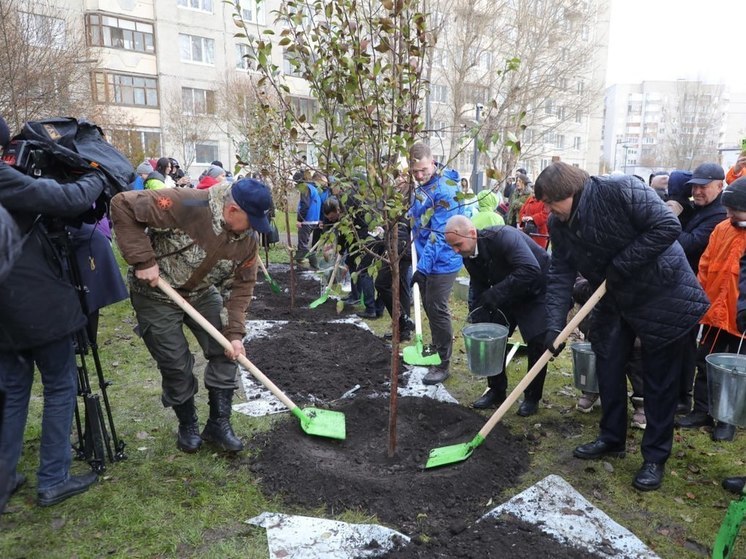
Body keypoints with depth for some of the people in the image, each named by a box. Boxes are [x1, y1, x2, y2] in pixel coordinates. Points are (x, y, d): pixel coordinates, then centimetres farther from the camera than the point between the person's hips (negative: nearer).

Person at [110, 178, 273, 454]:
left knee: (225, 352, -1)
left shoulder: (247, 240, -14)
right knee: (176, 366, -1)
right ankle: (188, 426, 26)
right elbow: (122, 205, -31)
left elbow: (241, 287, -8)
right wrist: (143, 260, -33)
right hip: (157, 294, -5)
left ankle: (219, 424, 16)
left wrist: (234, 332, -17)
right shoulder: (185, 205, -33)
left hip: (202, 294, 5)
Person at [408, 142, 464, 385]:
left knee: (438, 311, -3)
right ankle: (435, 352, 32)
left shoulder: (444, 189, -20)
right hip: (426, 259, 9)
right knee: (430, 308, 17)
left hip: (442, 262, -9)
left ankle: (443, 364, 9)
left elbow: (439, 234, -24)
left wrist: (423, 266, -25)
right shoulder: (423, 186, 8)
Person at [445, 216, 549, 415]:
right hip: (507, 295, 7)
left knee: (537, 342, -11)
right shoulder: (469, 255, -9)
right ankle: (496, 391, 19)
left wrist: (495, 294, -40)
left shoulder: (503, 236, -33)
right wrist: (476, 316, -10)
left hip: (537, 291, -7)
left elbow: (531, 270, -43)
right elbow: (479, 288, 1)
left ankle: (532, 397, 10)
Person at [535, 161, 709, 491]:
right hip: (614, 302, 7)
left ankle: (656, 457, 18)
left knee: (659, 379, 3)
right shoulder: (559, 225, -5)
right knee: (608, 369, 11)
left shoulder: (621, 191, -25)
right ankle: (612, 439, 30)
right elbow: (560, 275, -7)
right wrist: (555, 324, -17)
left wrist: (622, 264, -25)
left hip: (662, 297, -6)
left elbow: (668, 226, -26)